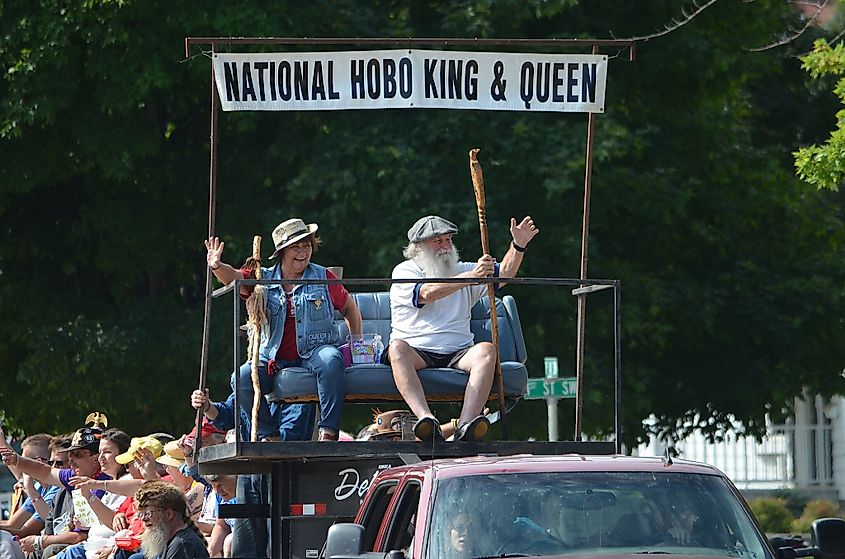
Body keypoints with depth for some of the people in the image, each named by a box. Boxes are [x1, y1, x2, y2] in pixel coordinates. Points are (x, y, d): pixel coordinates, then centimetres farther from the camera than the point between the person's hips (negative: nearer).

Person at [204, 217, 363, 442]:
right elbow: (234, 277, -8)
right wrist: (217, 267, -31)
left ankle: (329, 431, -32)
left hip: (315, 351, -2)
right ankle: (268, 435, -10)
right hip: (274, 359, 2)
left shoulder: (323, 278, 8)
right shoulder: (264, 279, 10)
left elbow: (350, 309, 18)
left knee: (330, 360, -37)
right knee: (242, 377, -25)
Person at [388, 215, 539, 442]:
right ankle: (426, 419, -54)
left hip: (457, 354, 3)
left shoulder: (462, 270, 23)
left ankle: (466, 425, -47)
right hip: (417, 352, -3)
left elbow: (503, 273, 10)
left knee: (486, 350, -28)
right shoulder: (404, 271, 9)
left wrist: (518, 245, -10)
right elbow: (427, 293, -12)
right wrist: (471, 277, -21)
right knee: (397, 348, -35)